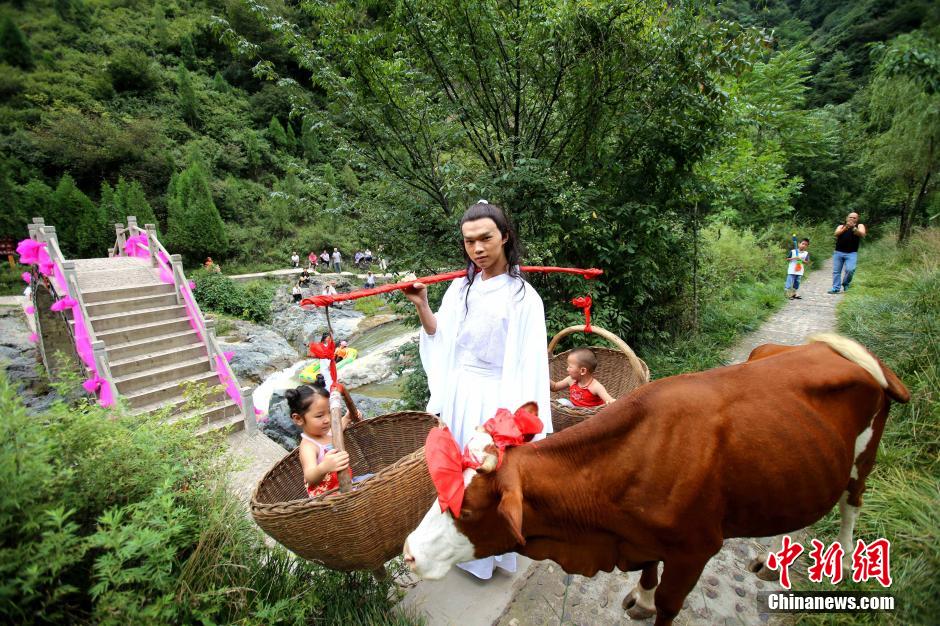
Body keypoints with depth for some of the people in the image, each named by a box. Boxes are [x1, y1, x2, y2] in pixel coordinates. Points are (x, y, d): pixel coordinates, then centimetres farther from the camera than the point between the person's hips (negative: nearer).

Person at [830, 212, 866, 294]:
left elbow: (862, 234, -10)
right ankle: (835, 288, 4)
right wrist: (845, 228, -25)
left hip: (851, 254, -1)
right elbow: (837, 234, -8)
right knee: (836, 271, 0)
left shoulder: (860, 226, 10)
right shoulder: (841, 226, 13)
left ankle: (845, 284, 7)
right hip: (838, 252, 2)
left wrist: (853, 228, -25)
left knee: (850, 270, -18)